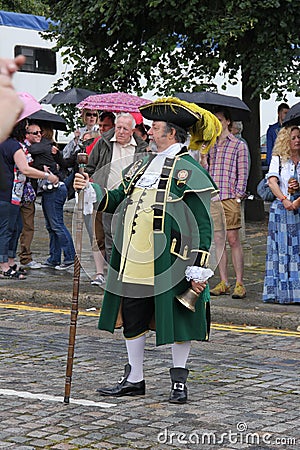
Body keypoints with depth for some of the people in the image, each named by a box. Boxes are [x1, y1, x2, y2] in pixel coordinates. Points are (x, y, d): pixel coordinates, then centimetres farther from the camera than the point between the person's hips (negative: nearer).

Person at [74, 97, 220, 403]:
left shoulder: (188, 170, -8)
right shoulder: (142, 164, 14)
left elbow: (203, 225, -10)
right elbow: (118, 200, 21)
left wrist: (198, 270, -15)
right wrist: (91, 190, 3)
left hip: (169, 263, -7)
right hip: (133, 260, 7)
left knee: (177, 318, 5)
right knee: (132, 319, 12)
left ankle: (179, 381, 19)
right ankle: (134, 380, 24)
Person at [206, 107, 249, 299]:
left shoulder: (239, 145, 2)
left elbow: (242, 174, 0)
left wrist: (237, 197, -8)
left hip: (230, 198, -4)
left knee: (233, 239, -5)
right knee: (218, 239, 5)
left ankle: (239, 283, -1)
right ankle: (224, 283, 10)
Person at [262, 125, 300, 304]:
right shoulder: (278, 159, 7)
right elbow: (272, 182, -5)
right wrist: (284, 200, -19)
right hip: (282, 209, -1)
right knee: (282, 248, -2)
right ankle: (282, 291, 0)